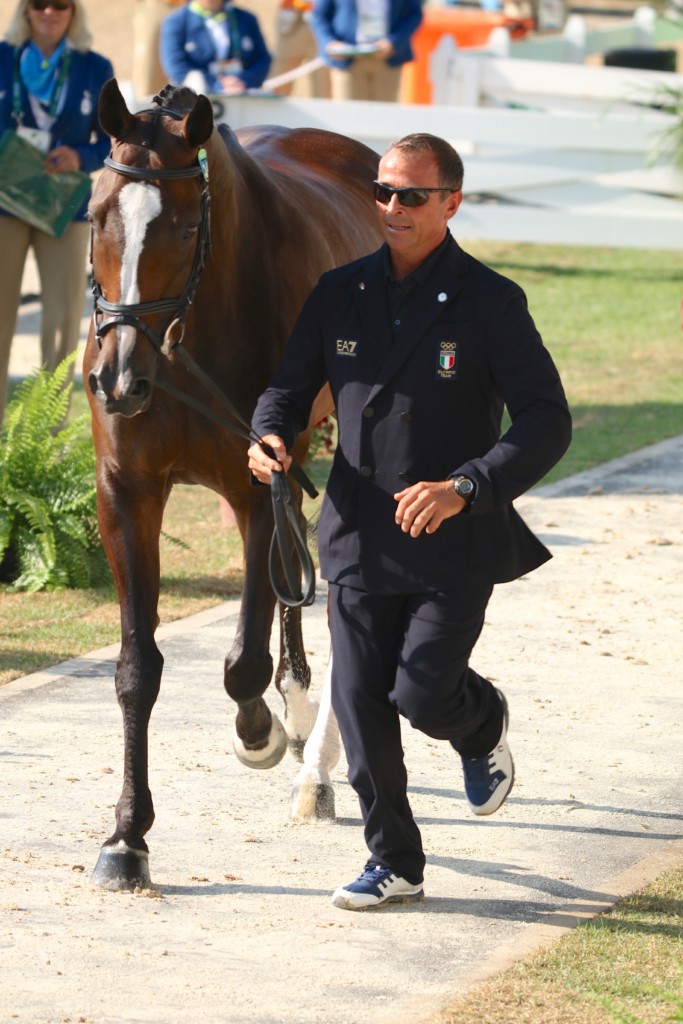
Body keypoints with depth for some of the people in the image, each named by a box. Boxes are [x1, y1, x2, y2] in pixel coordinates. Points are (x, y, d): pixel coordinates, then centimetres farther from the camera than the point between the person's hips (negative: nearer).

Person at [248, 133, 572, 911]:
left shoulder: (490, 304, -9)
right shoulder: (340, 294, 4)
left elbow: (547, 422, -12)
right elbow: (291, 385, 12)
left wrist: (465, 487, -26)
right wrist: (270, 436, -12)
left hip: (454, 546, -4)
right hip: (359, 539, 4)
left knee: (421, 694, -10)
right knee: (360, 701, 2)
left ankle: (483, 725, 27)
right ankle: (393, 863, 16)